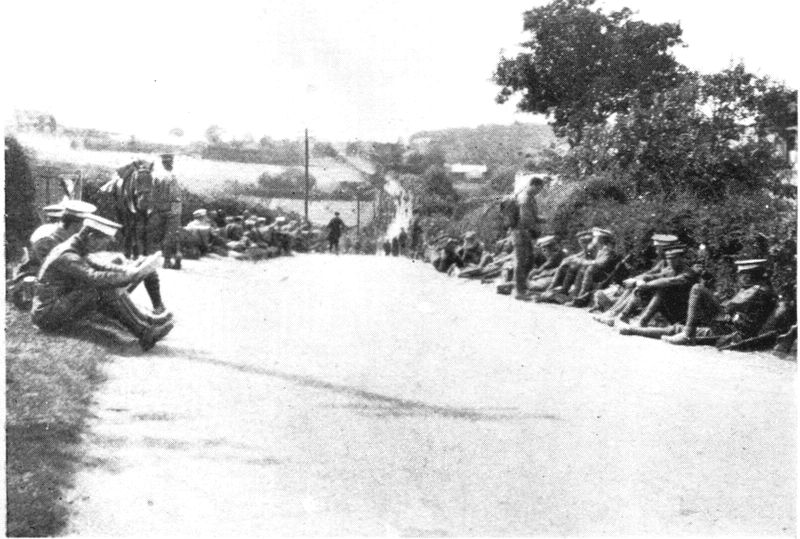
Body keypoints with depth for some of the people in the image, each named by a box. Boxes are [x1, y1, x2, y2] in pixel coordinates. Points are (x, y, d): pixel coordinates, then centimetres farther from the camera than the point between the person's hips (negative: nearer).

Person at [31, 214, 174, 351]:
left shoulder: (72, 249, 7)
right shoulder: (67, 257, -24)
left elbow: (95, 267, 18)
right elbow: (97, 278, -34)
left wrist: (124, 268, -1)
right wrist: (136, 274, -29)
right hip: (47, 316, -10)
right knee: (103, 288, -21)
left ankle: (146, 321, -2)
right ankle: (144, 333, -18)